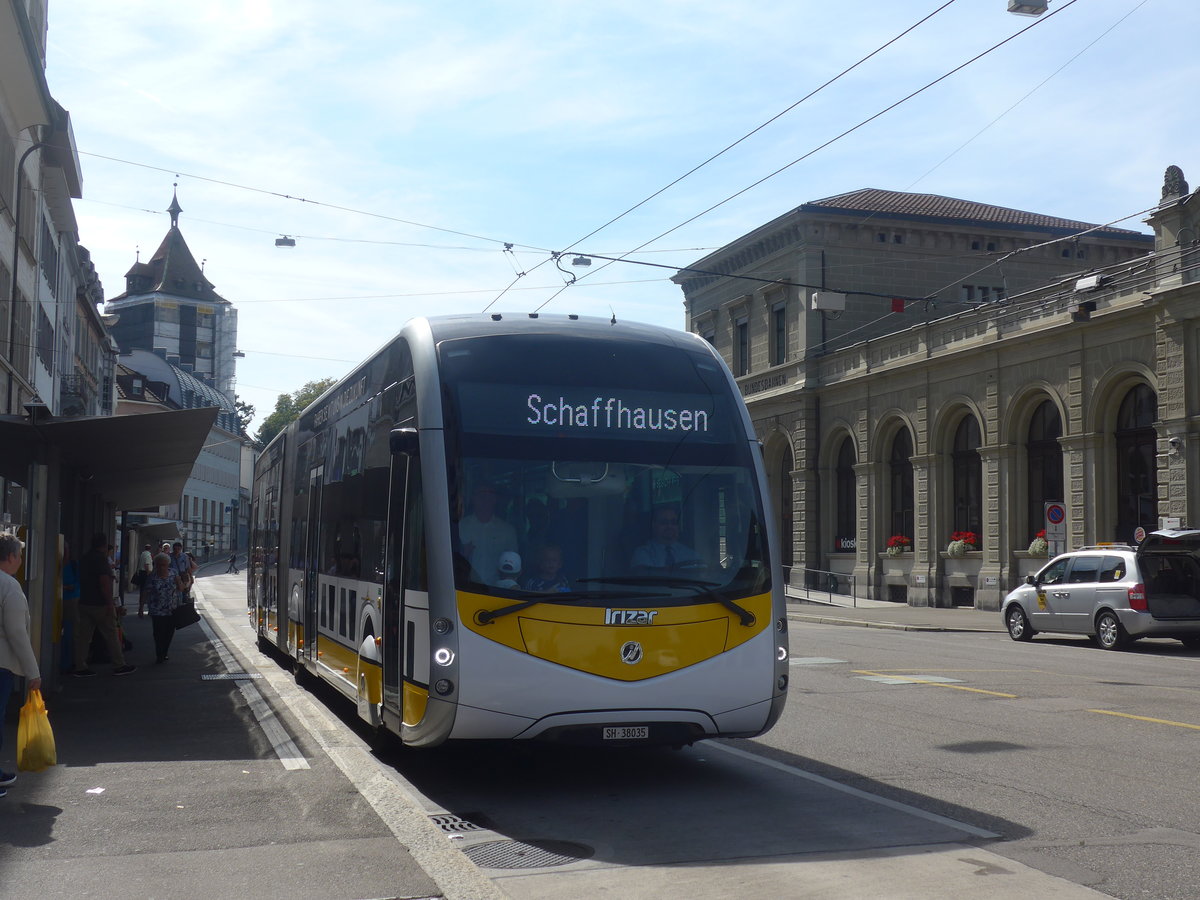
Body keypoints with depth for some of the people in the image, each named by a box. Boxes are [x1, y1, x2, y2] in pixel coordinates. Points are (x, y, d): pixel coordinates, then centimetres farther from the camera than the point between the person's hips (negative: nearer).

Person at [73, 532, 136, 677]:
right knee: (111, 635, 2)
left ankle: (80, 667, 5)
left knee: (83, 636, 6)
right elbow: (104, 582, -20)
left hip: (85, 603, 8)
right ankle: (119, 666, 8)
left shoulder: (84, 559, 12)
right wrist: (110, 604, -19)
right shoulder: (101, 558, -14)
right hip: (100, 604, -8)